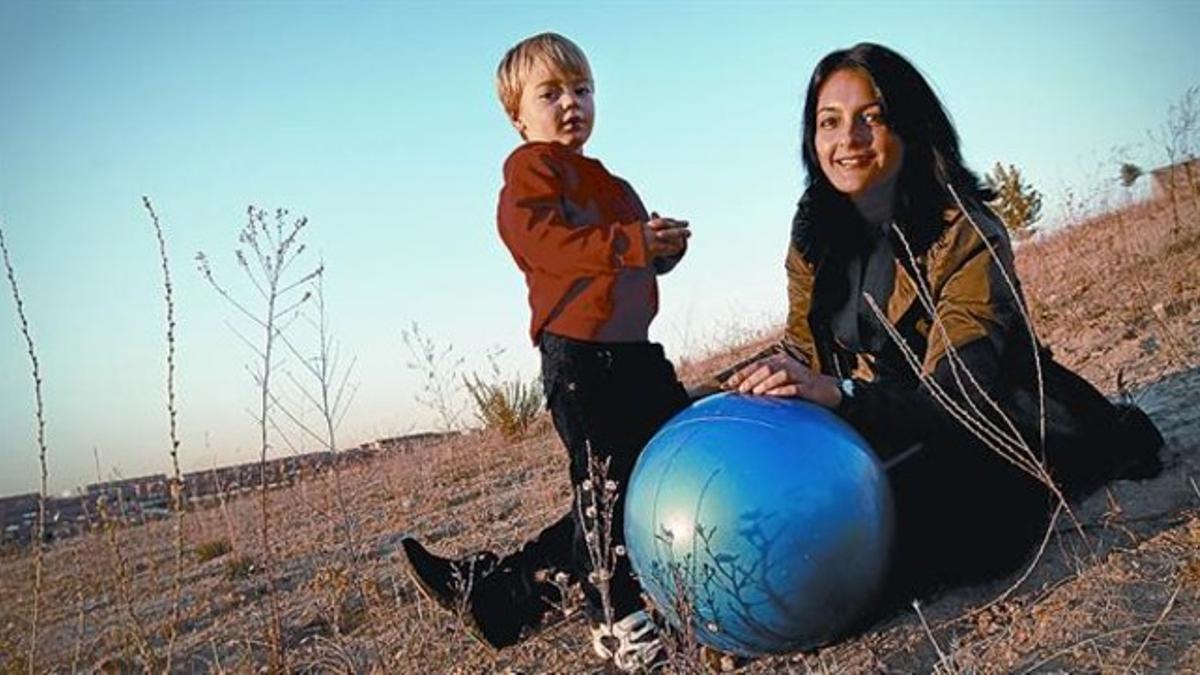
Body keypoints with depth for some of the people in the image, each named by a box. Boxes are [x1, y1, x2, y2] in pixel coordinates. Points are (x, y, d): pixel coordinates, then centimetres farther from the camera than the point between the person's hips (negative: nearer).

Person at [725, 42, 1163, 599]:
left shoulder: (967, 234, -20)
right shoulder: (813, 237, -3)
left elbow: (957, 399, -28)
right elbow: (803, 355, -2)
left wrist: (840, 392, -44)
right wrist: (767, 383, -24)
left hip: (992, 424, -5)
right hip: (895, 433, 5)